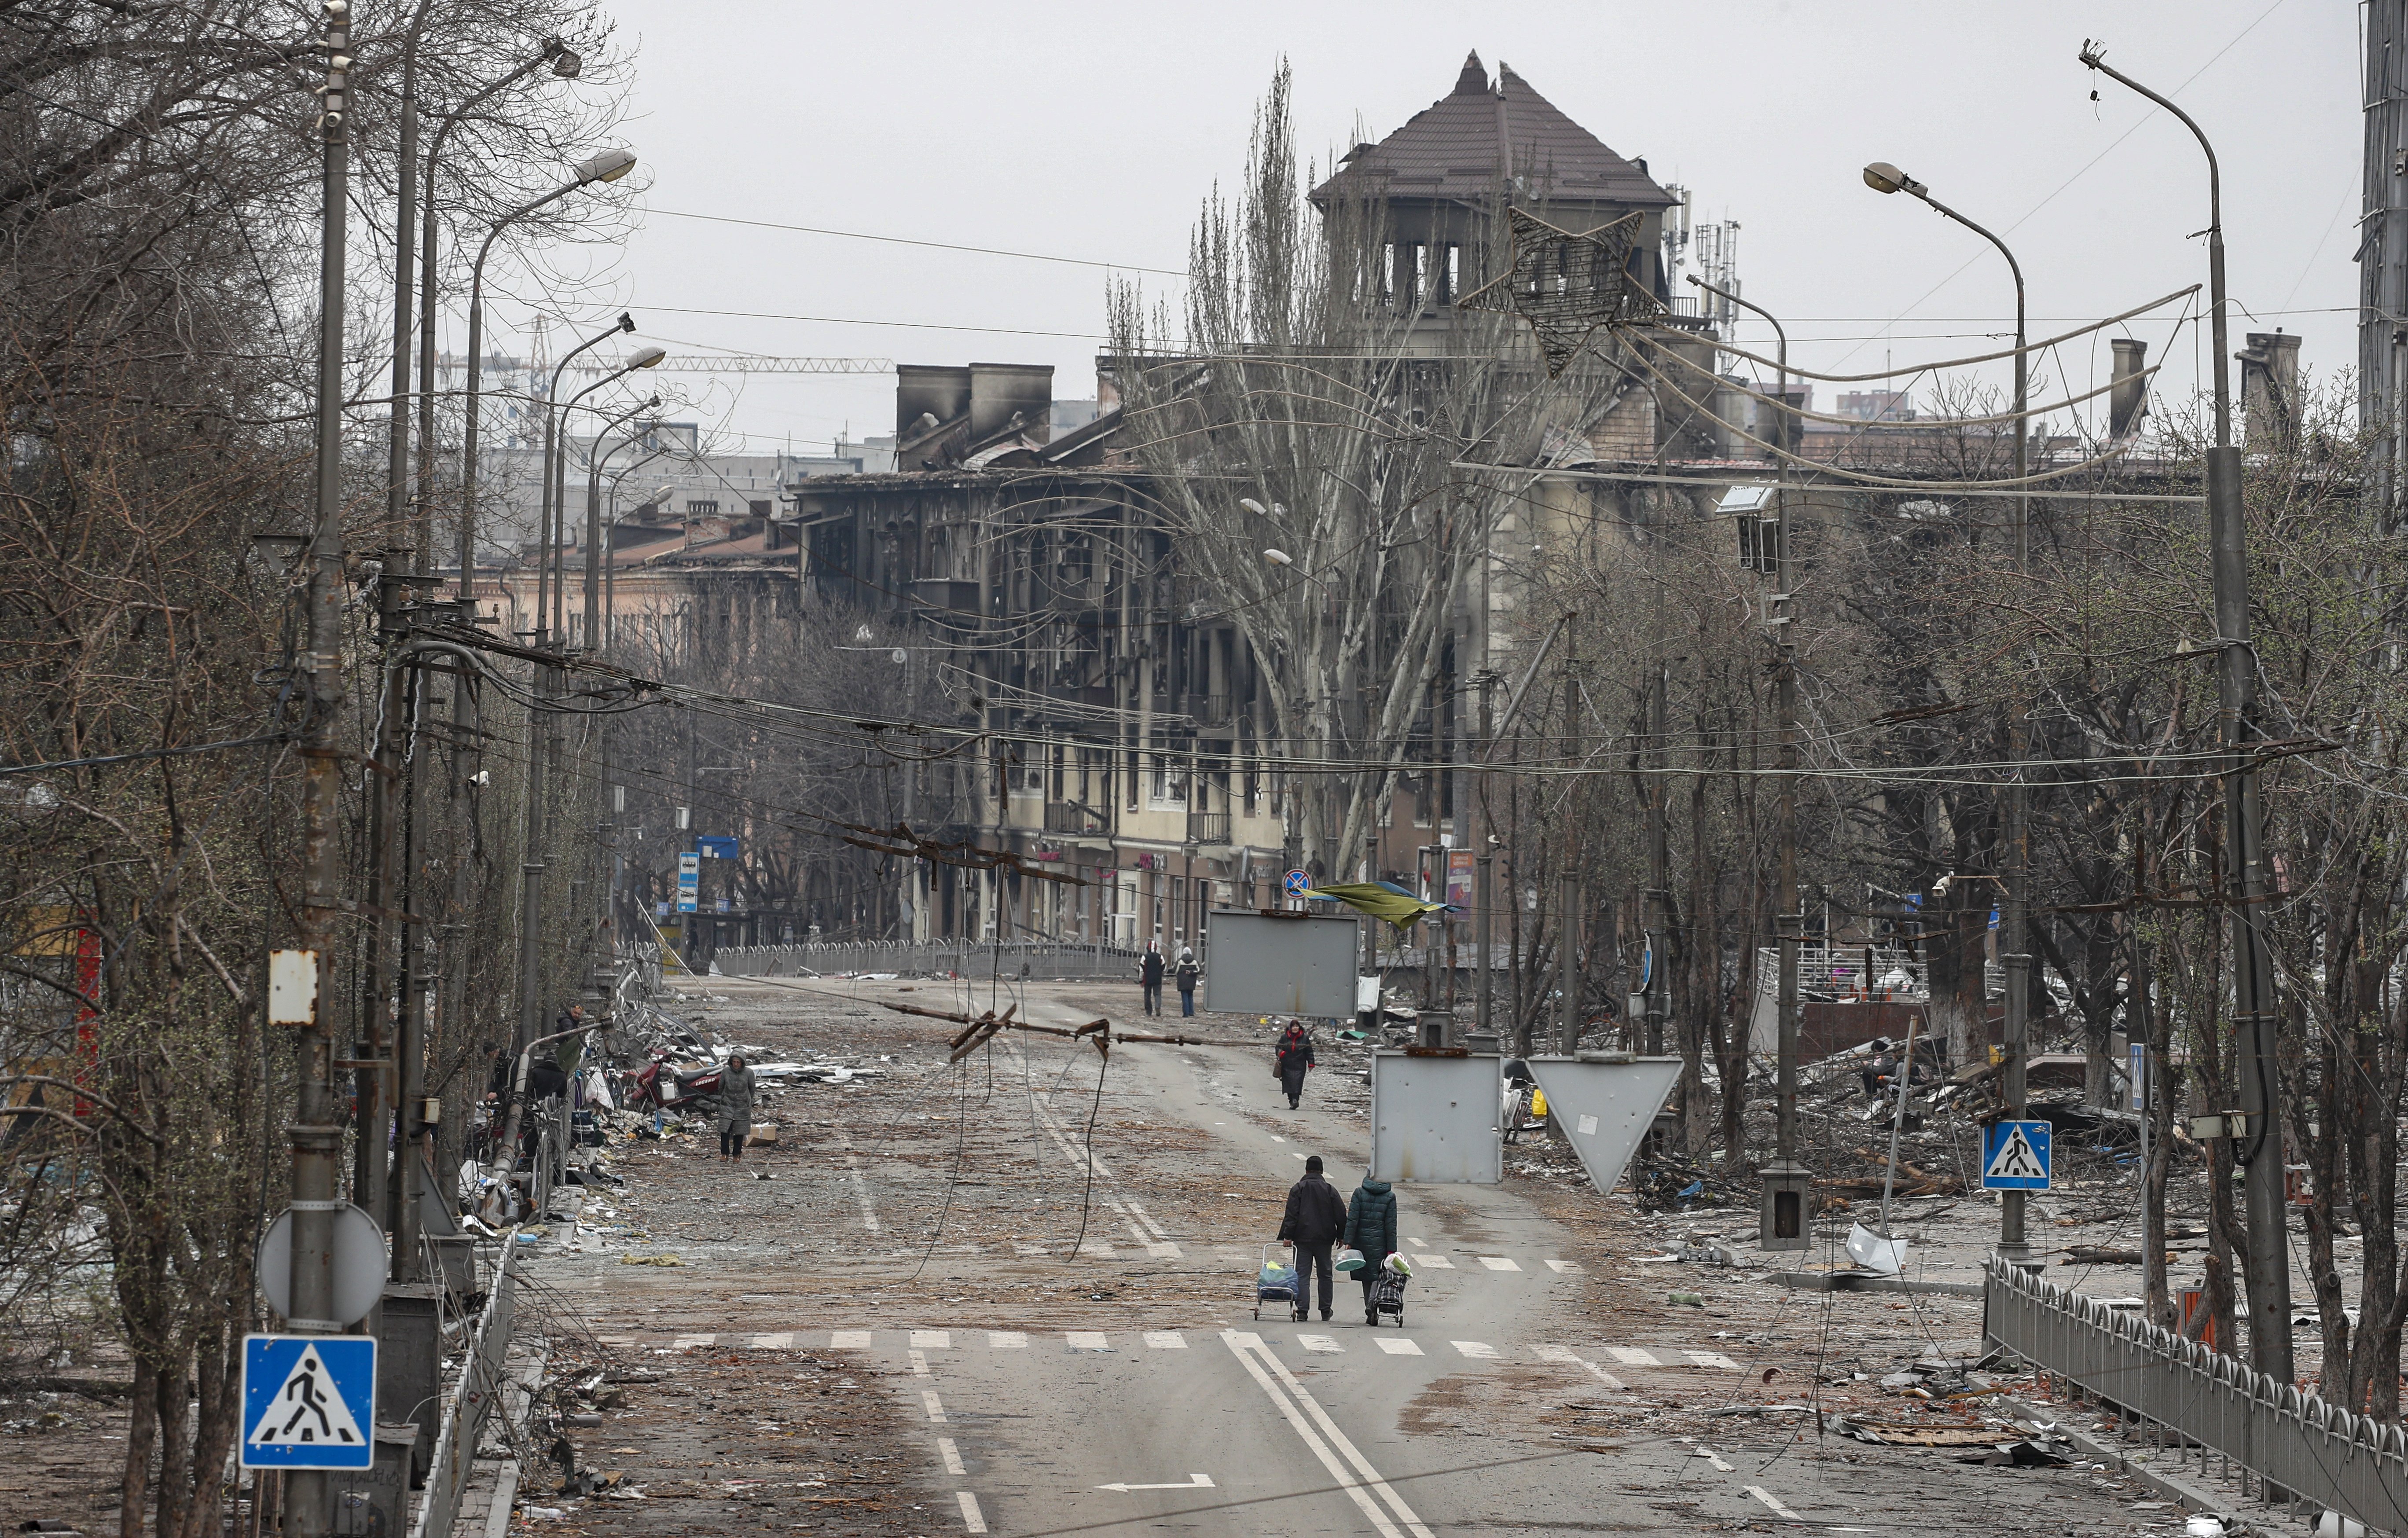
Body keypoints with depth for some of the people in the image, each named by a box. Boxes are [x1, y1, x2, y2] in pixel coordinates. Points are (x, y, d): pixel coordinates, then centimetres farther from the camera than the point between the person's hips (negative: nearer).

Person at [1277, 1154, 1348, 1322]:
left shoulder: (1298, 1189, -2)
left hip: (1303, 1238, -1)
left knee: (1302, 1275, -1)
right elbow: (1341, 1215, 3)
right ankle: (1326, 1310, 15)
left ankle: (1302, 1309, -10)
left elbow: (1292, 1215, -7)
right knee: (1325, 1274, 12)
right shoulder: (1330, 1190, 3)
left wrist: (1288, 1236, -6)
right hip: (1324, 1239, 1)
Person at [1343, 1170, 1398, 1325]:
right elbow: (1391, 1226, 0)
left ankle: (1371, 1311, 12)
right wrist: (1391, 1249, 1)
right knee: (1377, 1275, 3)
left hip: (1362, 1242, 1)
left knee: (1366, 1277, 11)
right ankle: (1372, 1304, -22)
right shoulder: (1390, 1197, 1)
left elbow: (1352, 1219, -6)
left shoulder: (1359, 1193, 0)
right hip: (1380, 1244, -1)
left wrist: (1348, 1242, -5)